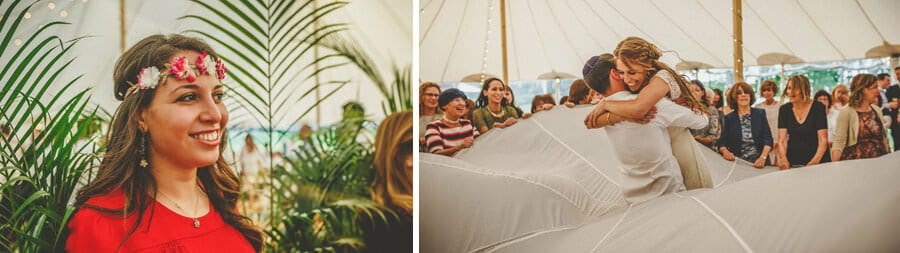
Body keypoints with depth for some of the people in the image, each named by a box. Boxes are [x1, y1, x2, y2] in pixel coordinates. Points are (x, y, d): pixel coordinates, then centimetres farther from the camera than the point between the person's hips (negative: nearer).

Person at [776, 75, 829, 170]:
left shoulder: (818, 108, -5)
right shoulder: (784, 109, 3)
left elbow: (823, 140, -8)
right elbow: (781, 140, -1)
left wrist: (815, 161, -23)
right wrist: (783, 159, -19)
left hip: (817, 162, -2)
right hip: (793, 162, 2)